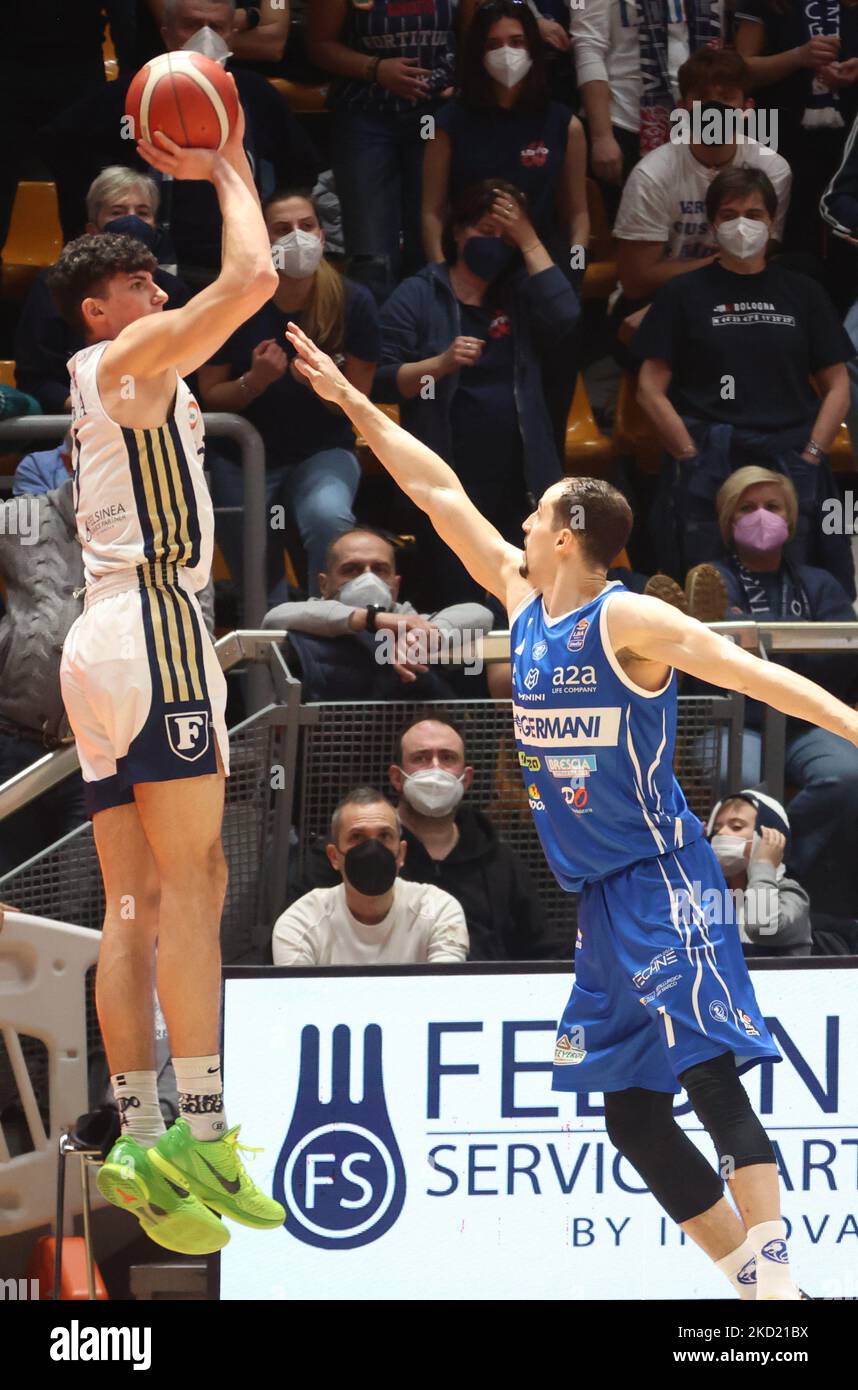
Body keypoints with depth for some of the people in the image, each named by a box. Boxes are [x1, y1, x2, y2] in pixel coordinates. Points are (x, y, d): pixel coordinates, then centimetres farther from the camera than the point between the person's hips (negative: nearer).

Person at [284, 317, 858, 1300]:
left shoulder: (627, 620, -11)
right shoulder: (523, 601, 11)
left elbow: (745, 669, -19)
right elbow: (439, 492, 18)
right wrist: (352, 403, 23)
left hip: (660, 882, -9)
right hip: (601, 897, 9)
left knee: (709, 1072, -21)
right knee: (629, 1107, 6)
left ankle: (772, 1273, -31)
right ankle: (751, 1281, 8)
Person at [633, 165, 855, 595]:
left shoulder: (802, 293, 13)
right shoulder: (684, 295, 7)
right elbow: (651, 389, 3)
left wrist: (811, 456, -2)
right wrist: (694, 458, -7)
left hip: (793, 468, 2)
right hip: (707, 473, -2)